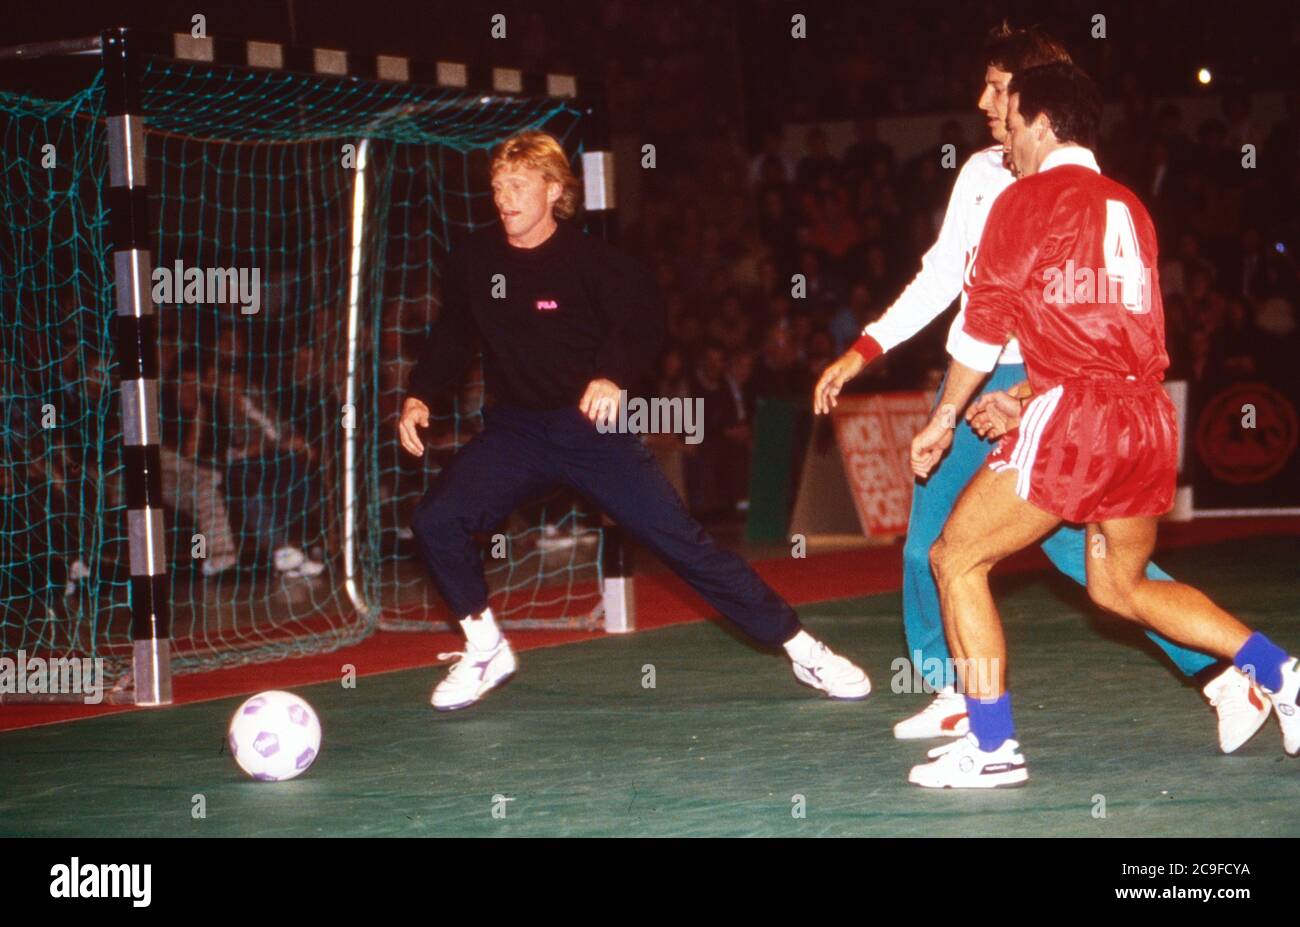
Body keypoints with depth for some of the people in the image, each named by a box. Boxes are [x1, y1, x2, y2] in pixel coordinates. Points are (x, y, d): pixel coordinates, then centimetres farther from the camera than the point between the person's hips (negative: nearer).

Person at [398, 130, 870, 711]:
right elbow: (452, 336, 10)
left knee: (681, 539, -8)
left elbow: (642, 318, -15)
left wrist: (613, 376, -33)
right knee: (436, 520, -19)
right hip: (515, 431, 3)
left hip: (590, 425, -3)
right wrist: (419, 395, -5)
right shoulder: (475, 261, -1)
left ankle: (801, 648, 0)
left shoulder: (586, 258, -10)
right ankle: (485, 650, 3)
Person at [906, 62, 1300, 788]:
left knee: (957, 559, 3)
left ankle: (992, 748, -3)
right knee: (1121, 585, 24)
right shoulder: (1128, 208, 18)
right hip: (1149, 415, 7)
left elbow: (985, 323, -3)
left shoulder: (1029, 199, -2)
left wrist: (943, 420, 8)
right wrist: (1024, 405, 24)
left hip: (1076, 418, -7)